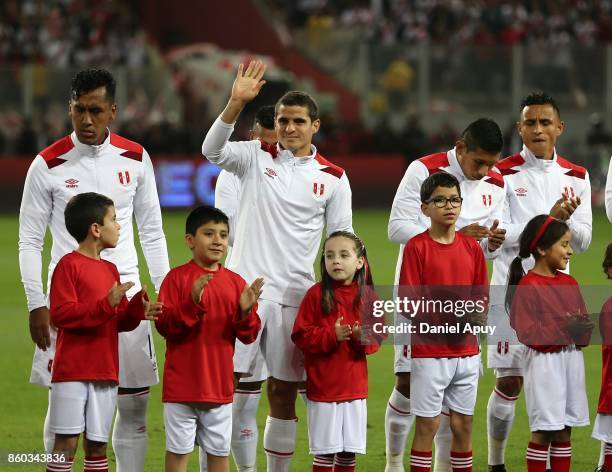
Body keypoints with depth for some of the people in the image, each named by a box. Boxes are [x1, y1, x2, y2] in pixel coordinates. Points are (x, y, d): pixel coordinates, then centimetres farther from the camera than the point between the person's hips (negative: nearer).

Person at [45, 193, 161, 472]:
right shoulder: (69, 265, -7)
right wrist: (106, 304, -23)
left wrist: (136, 312, -4)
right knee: (66, 442, -7)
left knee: (97, 445, 9)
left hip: (105, 373, 7)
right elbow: (60, 315, -17)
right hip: (72, 372, -7)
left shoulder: (110, 269, 15)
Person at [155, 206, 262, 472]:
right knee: (178, 450, 3)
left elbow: (248, 335, 6)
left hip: (219, 385, 4)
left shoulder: (235, 282, 5)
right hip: (182, 384, -4)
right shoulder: (178, 277, -6)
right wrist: (193, 303, -26)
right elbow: (164, 325, -13)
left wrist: (245, 312, -14)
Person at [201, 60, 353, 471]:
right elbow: (212, 150, -18)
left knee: (284, 393, 7)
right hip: (244, 288, -1)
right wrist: (236, 104, -32)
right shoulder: (256, 157, 2)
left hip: (294, 296, 1)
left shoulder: (333, 177, 5)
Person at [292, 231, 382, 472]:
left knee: (349, 451, 10)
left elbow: (378, 336, 7)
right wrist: (331, 335, -21)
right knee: (325, 450, 1)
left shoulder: (367, 296, 2)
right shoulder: (316, 294, -7)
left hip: (355, 386, 3)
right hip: (323, 387, -3)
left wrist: (365, 337, -15)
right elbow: (300, 335, -9)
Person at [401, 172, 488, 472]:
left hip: (466, 349, 4)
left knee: (463, 424, 10)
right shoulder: (417, 247, -6)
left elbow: (482, 297, 11)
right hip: (429, 350, -4)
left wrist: (476, 316, -10)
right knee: (427, 424, -1)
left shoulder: (471, 247, 8)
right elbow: (409, 303, -10)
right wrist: (441, 317, -22)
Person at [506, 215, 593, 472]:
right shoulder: (527, 287, -11)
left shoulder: (569, 283, 12)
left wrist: (583, 328, -12)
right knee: (543, 430, -4)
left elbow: (583, 322, 11)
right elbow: (527, 333, -17)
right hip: (544, 361, -7)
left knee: (564, 429, 10)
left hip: (572, 358, 7)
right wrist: (564, 329, -22)